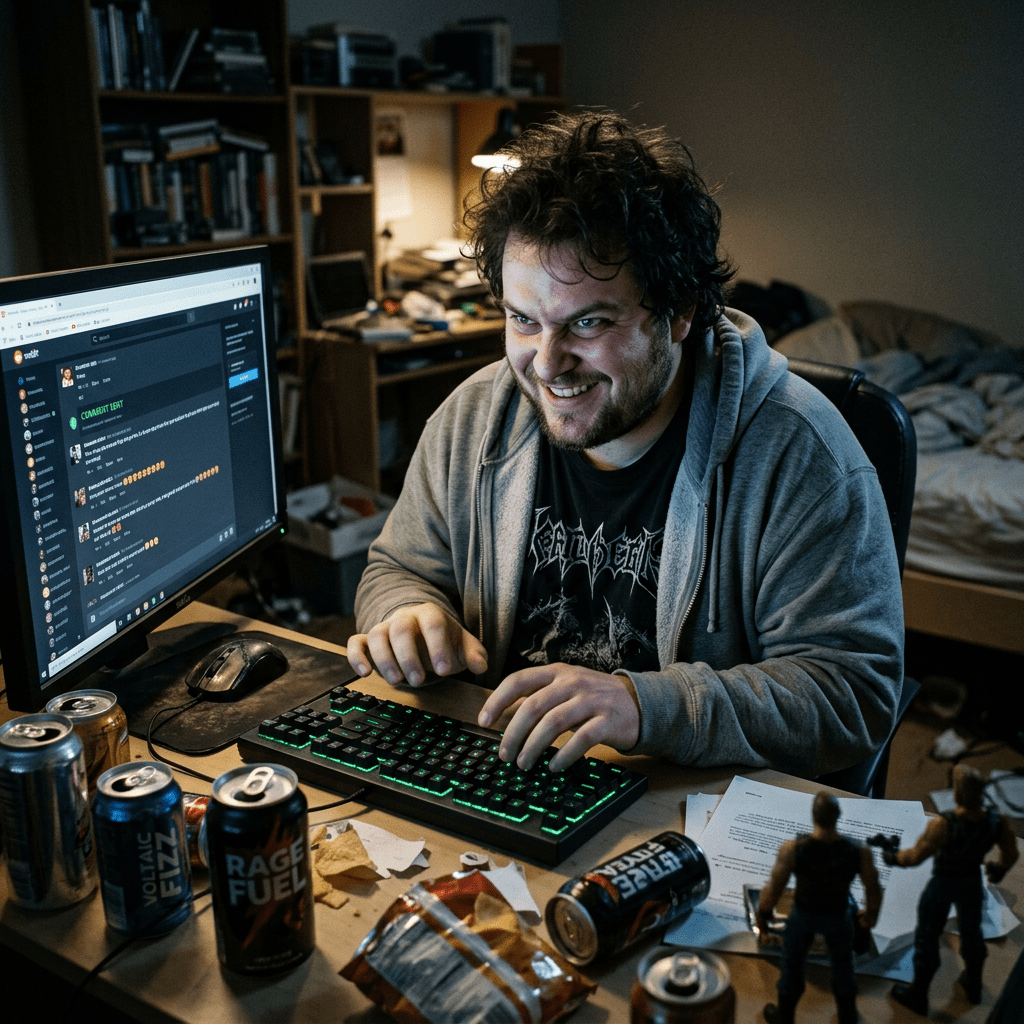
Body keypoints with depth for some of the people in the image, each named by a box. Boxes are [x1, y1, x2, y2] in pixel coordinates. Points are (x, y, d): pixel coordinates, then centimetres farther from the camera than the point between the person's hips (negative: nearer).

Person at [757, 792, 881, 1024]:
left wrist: (762, 915, -4)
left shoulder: (792, 849, -33)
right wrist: (871, 913, 10)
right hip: (838, 916, 1)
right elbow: (873, 889, -13)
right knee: (842, 965, 28)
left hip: (803, 915, -1)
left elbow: (773, 889, -24)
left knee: (792, 964, 24)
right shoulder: (859, 852, -28)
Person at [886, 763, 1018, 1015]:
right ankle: (973, 985, 51)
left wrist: (894, 857, -8)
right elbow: (1011, 853, -5)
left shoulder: (944, 823, -37)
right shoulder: (996, 820, -22)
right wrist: (1000, 869, 17)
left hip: (943, 883, -4)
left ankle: (918, 995, 31)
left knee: (927, 936, 14)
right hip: (973, 881, 5)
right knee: (971, 931, 28)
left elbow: (917, 855, -28)